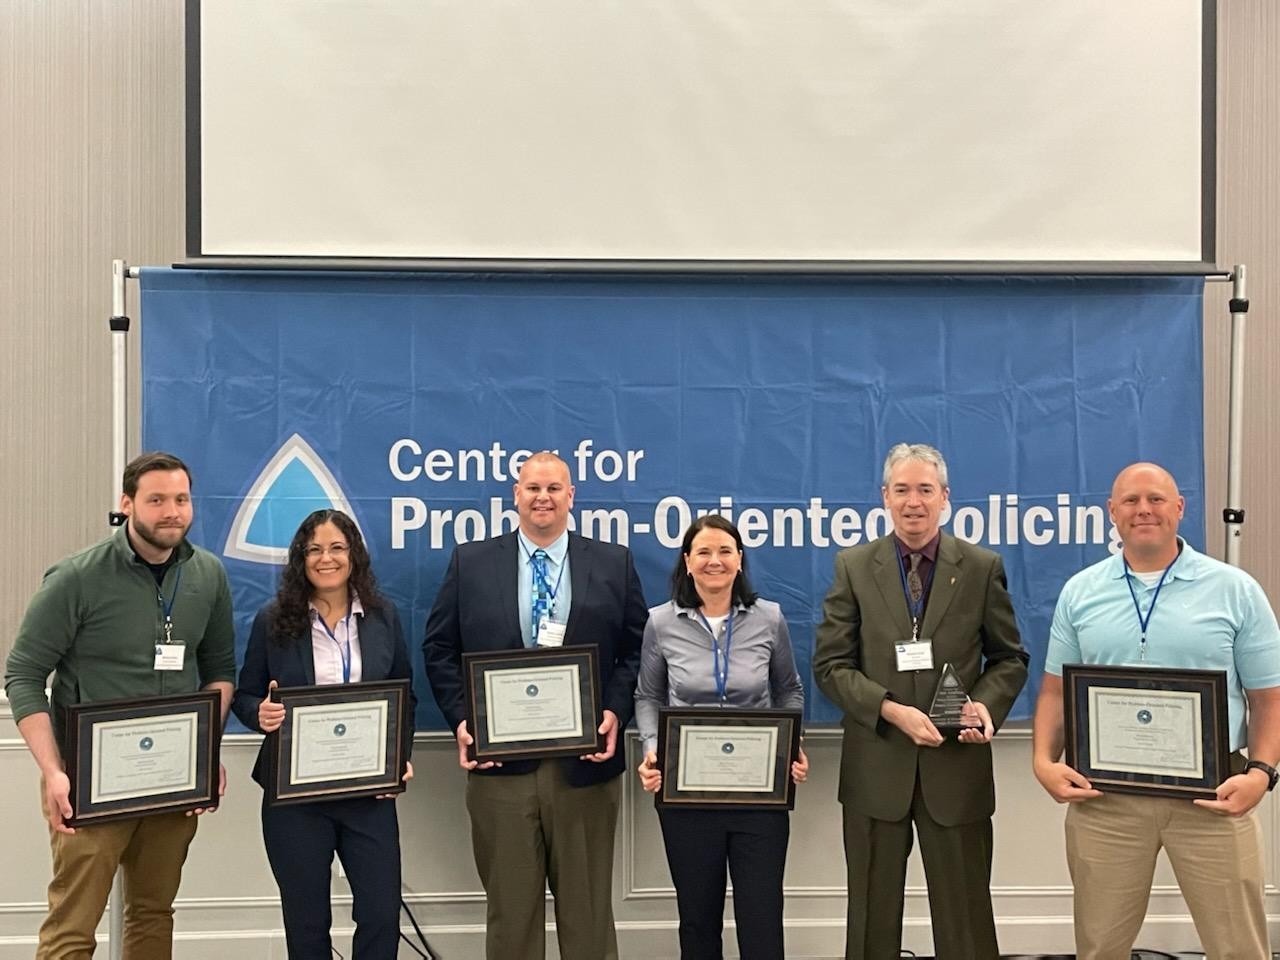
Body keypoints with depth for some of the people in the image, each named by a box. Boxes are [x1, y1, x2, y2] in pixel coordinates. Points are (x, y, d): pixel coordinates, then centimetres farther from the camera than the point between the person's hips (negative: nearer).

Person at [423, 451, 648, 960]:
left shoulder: (614, 564, 5)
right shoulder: (470, 562, 5)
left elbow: (636, 650, 5)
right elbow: (439, 649, 6)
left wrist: (616, 712, -9)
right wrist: (461, 719, -6)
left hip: (586, 763, 0)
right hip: (501, 764, 0)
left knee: (588, 909, 10)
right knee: (509, 909, 11)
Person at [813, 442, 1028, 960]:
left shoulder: (982, 567, 2)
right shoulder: (853, 566, 1)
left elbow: (1010, 659, 8)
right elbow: (831, 665, -2)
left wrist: (986, 703, -13)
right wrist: (892, 710, -16)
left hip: (956, 767, 0)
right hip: (875, 767, 0)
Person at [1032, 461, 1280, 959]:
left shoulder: (1236, 590, 1)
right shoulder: (1080, 592, 6)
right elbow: (1056, 691, 9)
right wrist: (1044, 761, -5)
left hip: (1211, 795, -1)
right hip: (1103, 794, 1)